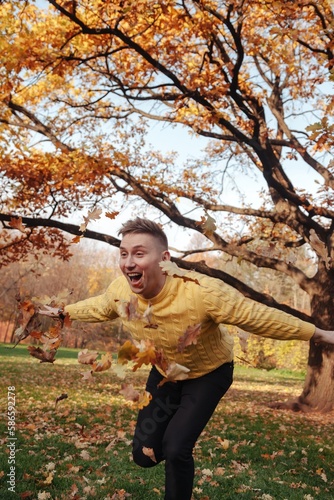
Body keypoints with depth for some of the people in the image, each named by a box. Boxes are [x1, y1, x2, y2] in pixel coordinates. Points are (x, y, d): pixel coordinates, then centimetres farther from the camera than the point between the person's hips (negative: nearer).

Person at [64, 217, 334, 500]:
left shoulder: (201, 292, -40)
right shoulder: (120, 291, -24)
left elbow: (259, 317, -28)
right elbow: (95, 308, 1)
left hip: (209, 373, -4)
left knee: (175, 449, -15)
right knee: (144, 454, 6)